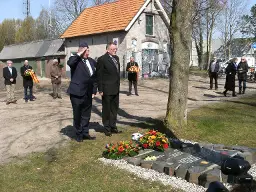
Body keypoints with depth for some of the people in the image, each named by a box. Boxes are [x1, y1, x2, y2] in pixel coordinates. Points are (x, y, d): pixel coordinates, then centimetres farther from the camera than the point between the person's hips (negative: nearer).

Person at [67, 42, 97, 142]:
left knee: (86, 115, 14)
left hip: (88, 93, 5)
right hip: (77, 92, -5)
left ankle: (85, 133, 26)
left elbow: (94, 77, 15)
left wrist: (94, 91, 11)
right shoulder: (75, 60, -5)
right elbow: (69, 63, -31)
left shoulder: (92, 61, 11)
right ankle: (79, 134, 21)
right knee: (77, 115, 7)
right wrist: (79, 54, -20)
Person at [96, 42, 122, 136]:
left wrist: (118, 85, 12)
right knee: (106, 110, 6)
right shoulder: (102, 59, -11)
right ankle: (107, 129, 18)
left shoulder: (116, 58, 10)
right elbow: (99, 75, -12)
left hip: (116, 89, 7)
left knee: (114, 109, 15)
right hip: (107, 90, -7)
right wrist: (100, 90, -14)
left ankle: (113, 127, 27)